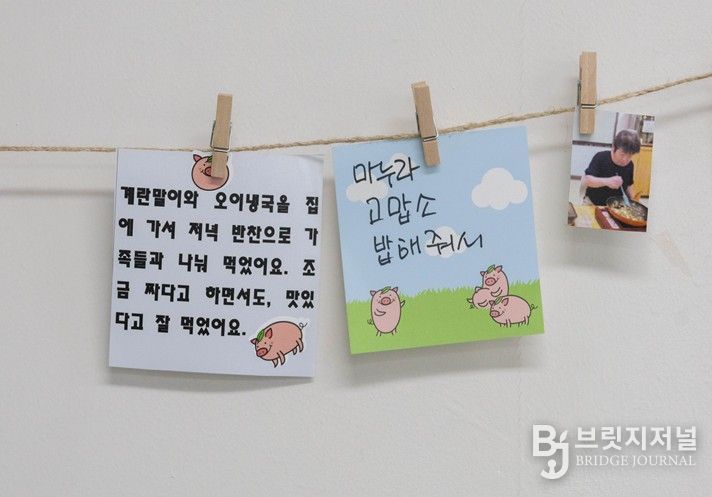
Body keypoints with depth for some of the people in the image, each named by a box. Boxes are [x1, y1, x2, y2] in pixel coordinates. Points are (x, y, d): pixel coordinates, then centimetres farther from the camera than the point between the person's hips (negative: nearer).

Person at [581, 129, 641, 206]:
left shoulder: (629, 165, 1)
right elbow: (584, 181, -23)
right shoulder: (600, 158, -13)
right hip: (593, 204, -4)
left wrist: (633, 198, -4)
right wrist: (606, 181, -38)